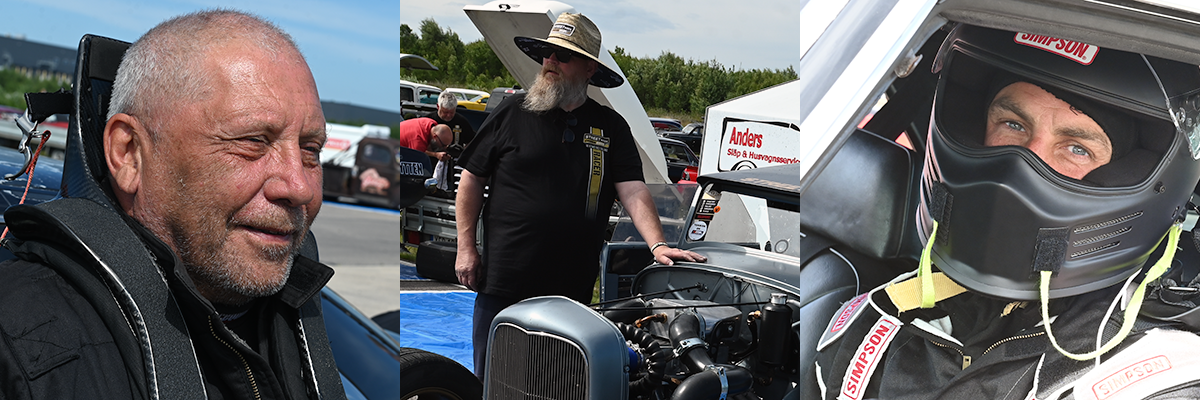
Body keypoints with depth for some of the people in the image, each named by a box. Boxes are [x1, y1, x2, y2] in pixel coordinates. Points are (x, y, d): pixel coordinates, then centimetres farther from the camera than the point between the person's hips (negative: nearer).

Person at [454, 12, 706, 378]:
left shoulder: (611, 127, 8)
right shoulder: (512, 112, 4)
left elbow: (633, 190, 0)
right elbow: (472, 179, 7)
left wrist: (657, 244, -16)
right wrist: (466, 248, 1)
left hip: (573, 289, 1)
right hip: (503, 281, -1)